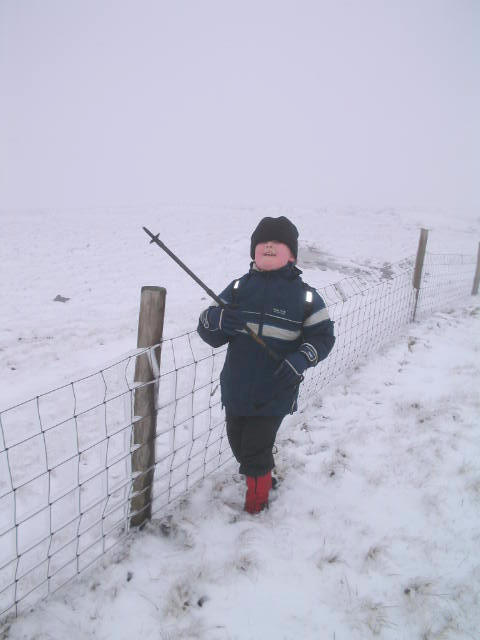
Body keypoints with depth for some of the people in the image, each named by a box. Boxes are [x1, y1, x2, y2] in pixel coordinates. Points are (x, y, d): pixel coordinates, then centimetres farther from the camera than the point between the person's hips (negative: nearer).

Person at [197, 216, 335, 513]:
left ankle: (257, 504, 31)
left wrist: (301, 360, -19)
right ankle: (263, 477, 50)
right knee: (238, 444, 18)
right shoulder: (239, 287, 1)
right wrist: (215, 320, -24)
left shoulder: (305, 295, -4)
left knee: (256, 450, 3)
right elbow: (209, 331, 0)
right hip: (236, 389, 4)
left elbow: (322, 336, -1)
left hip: (275, 393, -3)